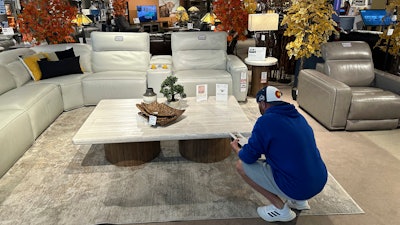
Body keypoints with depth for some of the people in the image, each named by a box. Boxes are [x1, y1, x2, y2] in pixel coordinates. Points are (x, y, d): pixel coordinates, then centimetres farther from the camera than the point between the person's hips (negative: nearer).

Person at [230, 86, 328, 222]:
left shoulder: (265, 121, -14)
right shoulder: (298, 116, 9)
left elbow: (249, 157, -8)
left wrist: (236, 149, 15)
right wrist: (255, 142, 32)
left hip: (296, 187, -8)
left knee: (242, 166, 2)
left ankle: (281, 208, 5)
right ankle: (299, 201, 21)